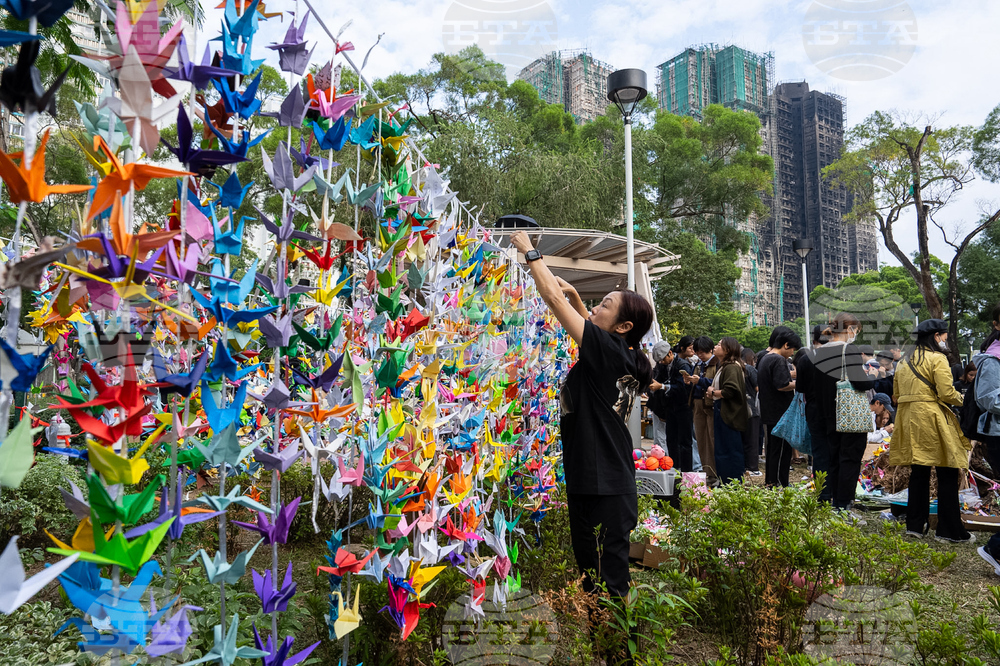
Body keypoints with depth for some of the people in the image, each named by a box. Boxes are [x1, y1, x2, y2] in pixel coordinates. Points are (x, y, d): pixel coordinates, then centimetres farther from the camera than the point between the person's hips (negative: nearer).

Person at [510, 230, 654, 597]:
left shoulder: (607, 350, -16)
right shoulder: (622, 356, 7)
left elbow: (553, 298, -12)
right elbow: (591, 326, 30)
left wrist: (529, 251, -2)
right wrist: (575, 296, 19)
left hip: (603, 490, -10)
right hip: (601, 484, 10)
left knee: (607, 584, -1)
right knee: (595, 577, 20)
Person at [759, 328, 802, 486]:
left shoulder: (764, 360, 16)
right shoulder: (779, 360, -16)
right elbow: (782, 385, -25)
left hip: (768, 414, 10)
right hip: (781, 414, -10)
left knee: (771, 450, 16)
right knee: (782, 451, -4)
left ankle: (769, 483, 23)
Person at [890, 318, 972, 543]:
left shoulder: (904, 361, 15)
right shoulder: (937, 358, -7)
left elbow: (897, 395, 16)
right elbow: (946, 393, -14)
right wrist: (964, 400, 3)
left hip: (909, 420, 7)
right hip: (932, 419, -7)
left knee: (918, 473, 13)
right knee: (947, 475, 0)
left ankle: (915, 524, 16)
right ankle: (950, 530, 4)